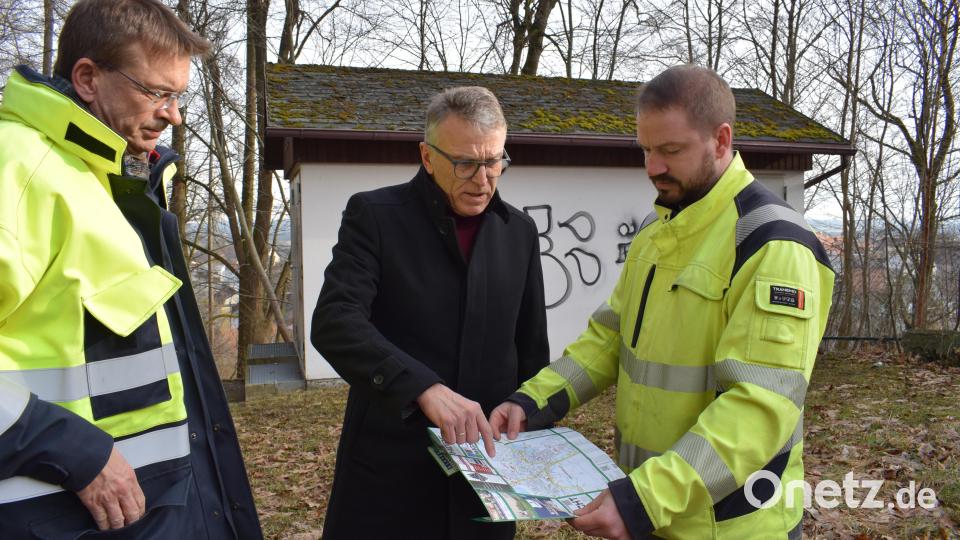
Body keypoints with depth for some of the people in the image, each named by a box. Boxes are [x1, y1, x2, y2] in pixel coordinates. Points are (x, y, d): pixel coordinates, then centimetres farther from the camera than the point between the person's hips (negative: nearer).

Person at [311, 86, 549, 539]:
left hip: (485, 462, 4)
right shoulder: (374, 215, -6)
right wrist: (425, 387, -31)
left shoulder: (519, 231, 6)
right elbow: (334, 322, -19)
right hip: (388, 468, -3)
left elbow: (532, 352, 12)